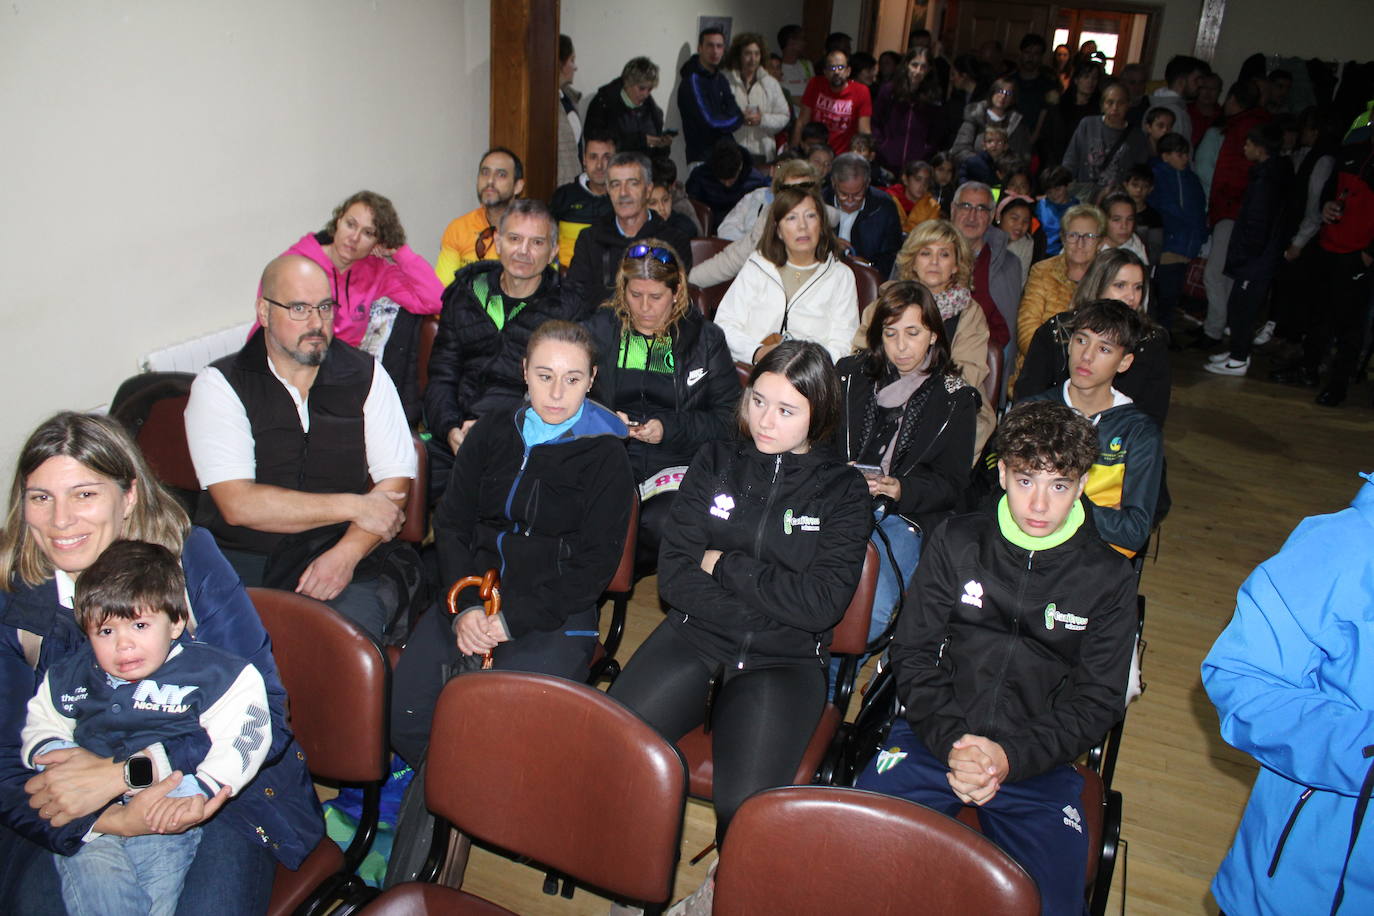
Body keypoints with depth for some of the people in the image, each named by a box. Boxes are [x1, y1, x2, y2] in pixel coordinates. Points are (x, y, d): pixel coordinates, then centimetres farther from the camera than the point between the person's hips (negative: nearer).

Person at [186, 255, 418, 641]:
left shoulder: (365, 375, 7)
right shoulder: (219, 385, 0)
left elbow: (394, 483, 0)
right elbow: (238, 504, -10)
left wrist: (346, 554, -16)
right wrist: (354, 506, -9)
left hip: (343, 554, 0)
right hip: (242, 559, 0)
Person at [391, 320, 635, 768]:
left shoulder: (606, 456, 0)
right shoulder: (492, 432, 13)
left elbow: (595, 564, -4)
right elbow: (450, 522, 10)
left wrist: (512, 620, -12)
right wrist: (465, 605, -7)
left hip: (555, 612, -4)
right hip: (472, 595, 4)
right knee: (402, 717, -16)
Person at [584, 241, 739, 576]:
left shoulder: (706, 338, 10)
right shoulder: (600, 329, 13)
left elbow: (728, 417, 4)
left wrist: (670, 428, -11)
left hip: (677, 462, 0)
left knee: (661, 524, -32)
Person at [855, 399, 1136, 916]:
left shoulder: (1109, 579, 4)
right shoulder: (956, 543, 6)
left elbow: (1098, 700, 1)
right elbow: (912, 653, 4)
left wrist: (1012, 756, -15)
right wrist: (951, 741, -13)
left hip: (1040, 761, 0)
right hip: (936, 737, 0)